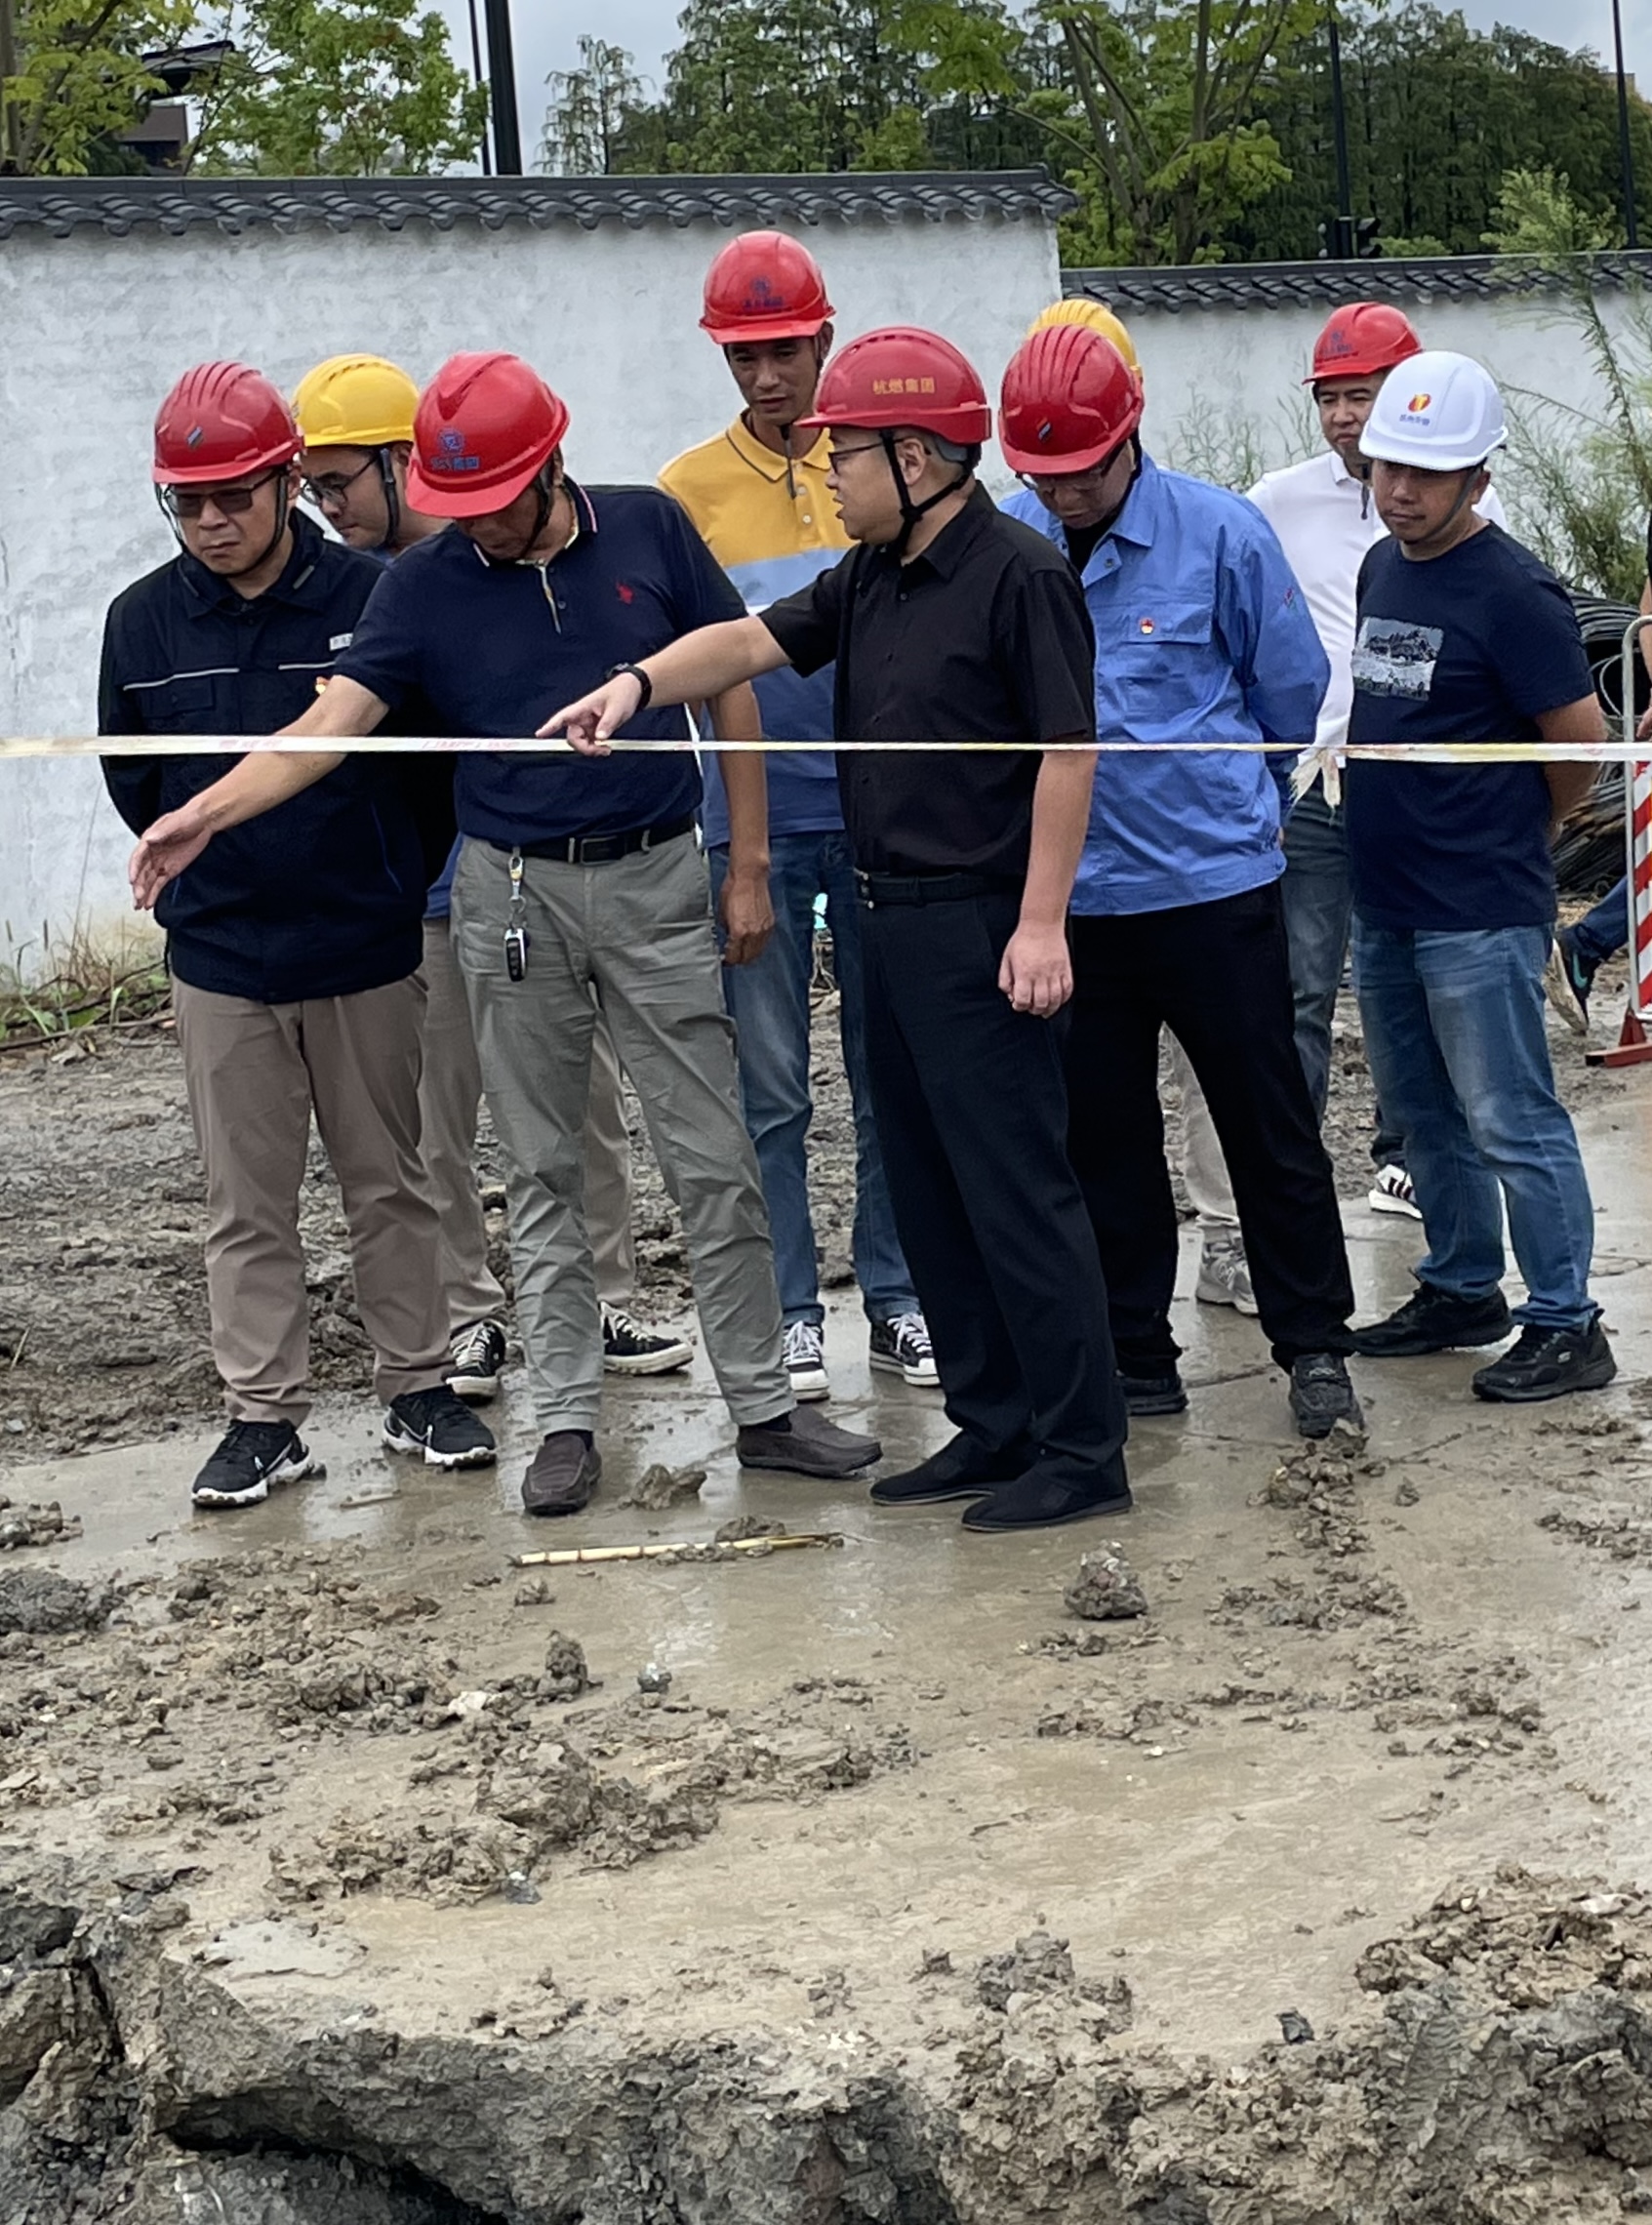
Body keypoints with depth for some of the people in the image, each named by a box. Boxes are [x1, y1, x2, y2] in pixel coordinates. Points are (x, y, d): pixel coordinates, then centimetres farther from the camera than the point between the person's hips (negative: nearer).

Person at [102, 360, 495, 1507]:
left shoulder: (371, 598, -9)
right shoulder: (144, 620, -1)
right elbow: (134, 780, 11)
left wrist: (395, 885, 3)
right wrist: (207, 879, 10)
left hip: (368, 953, -2)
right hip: (220, 965, 2)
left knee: (391, 1183, 10)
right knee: (248, 1205, 7)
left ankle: (419, 1390, 22)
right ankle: (265, 1417, 14)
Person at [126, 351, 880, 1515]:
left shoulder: (649, 530, -2)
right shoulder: (425, 586, -3)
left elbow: (730, 690, 4)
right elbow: (333, 721, -11)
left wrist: (748, 866, 2)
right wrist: (204, 812, -27)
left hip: (656, 878, 0)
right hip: (514, 893, 1)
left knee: (715, 1161, 3)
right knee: (544, 1174, 6)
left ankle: (765, 1405, 12)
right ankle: (568, 1420, 14)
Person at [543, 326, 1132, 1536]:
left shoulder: (1018, 573, -13)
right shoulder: (871, 581, 13)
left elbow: (1068, 752, -16)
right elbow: (753, 641, 12)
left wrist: (1042, 924, -18)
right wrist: (638, 684, -7)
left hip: (981, 930, -9)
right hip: (892, 923, 9)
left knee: (1017, 1188, -6)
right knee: (929, 1192, 13)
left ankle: (1083, 1451, 0)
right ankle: (993, 1427, 22)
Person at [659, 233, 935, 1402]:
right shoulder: (690, 489, 3)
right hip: (754, 823, -1)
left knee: (893, 1072, 7)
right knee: (770, 1086, 4)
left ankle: (897, 1299, 18)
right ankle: (791, 1314, 13)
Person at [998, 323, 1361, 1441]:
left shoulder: (1220, 534, -9)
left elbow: (1290, 690, 3)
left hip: (1215, 887, -2)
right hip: (1067, 894, 3)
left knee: (1268, 1122, 6)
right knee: (1101, 1136, 10)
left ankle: (1314, 1345, 18)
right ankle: (1135, 1354, 22)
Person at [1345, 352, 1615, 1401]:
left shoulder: (1511, 592, -15)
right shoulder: (1381, 568, 10)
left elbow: (1582, 739, -12)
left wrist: (1511, 836, 3)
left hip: (1480, 913, -8)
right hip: (1385, 900, 8)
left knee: (1511, 1122, -4)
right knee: (1425, 1115, 18)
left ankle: (1566, 1326, 4)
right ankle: (1462, 1290, 32)